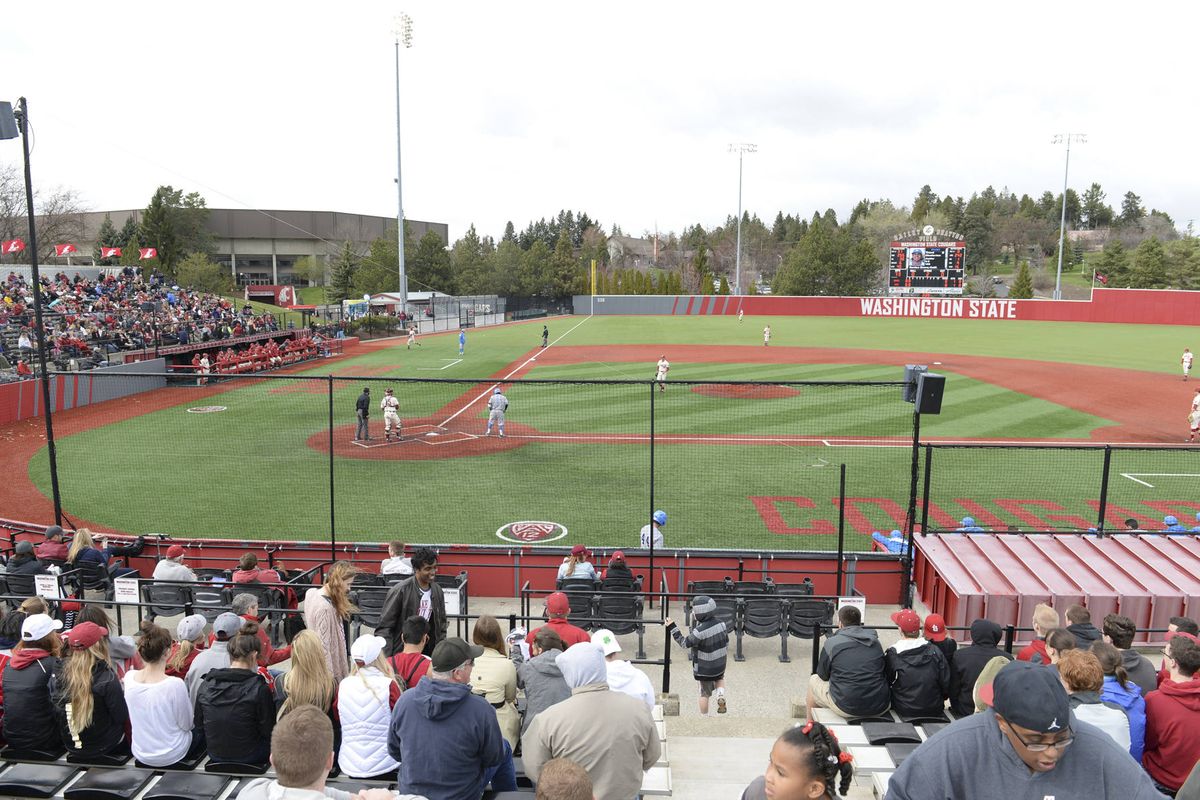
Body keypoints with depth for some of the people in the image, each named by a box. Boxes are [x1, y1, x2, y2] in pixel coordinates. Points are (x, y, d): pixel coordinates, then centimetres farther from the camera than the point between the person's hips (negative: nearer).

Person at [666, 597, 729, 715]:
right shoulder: (721, 624, -11)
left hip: (704, 668, -4)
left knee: (704, 693, 17)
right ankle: (720, 695, 8)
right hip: (720, 665, 4)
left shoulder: (700, 631, -31)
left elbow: (684, 643, -20)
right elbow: (726, 643, 2)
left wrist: (672, 628, -19)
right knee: (720, 679, 35)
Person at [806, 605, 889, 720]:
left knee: (814, 680, 23)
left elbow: (823, 676, 7)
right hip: (881, 707, 4)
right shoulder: (875, 640, 8)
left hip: (846, 708, -4)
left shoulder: (831, 643, -4)